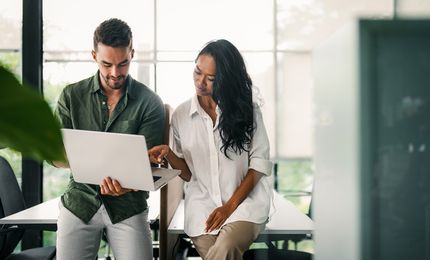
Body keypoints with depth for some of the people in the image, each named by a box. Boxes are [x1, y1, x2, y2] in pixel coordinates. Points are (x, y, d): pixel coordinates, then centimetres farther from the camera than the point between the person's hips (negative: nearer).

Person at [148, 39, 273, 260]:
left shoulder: (247, 108, 1)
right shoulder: (180, 115, 6)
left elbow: (259, 163, 0)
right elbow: (187, 173, 10)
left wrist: (230, 206, -9)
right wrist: (169, 155, -11)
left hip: (245, 198, -2)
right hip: (202, 202, 2)